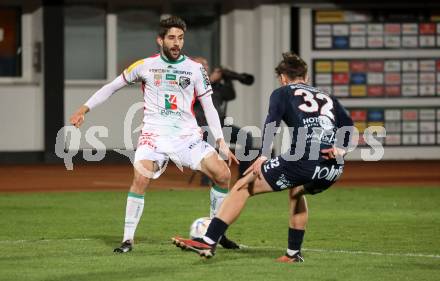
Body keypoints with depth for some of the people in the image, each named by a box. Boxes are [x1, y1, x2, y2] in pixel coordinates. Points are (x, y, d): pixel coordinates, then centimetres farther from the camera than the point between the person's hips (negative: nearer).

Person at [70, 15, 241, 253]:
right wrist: (84, 109, 10)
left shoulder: (195, 69, 5)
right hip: (154, 134, -2)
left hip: (187, 135, 2)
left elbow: (209, 108, 8)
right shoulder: (145, 66, 3)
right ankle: (128, 239, -12)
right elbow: (113, 86, 14)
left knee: (223, 174, -10)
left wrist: (221, 143, 1)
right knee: (140, 179, -25)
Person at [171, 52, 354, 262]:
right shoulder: (327, 98, 31)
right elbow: (348, 126, 14)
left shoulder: (283, 93, 17)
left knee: (243, 188, 6)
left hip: (302, 160, -5)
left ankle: (209, 242, -1)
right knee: (297, 191, 38)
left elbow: (272, 121, -3)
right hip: (334, 168, 5)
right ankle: (294, 253, 33)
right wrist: (340, 148, 1)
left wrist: (263, 156, -11)